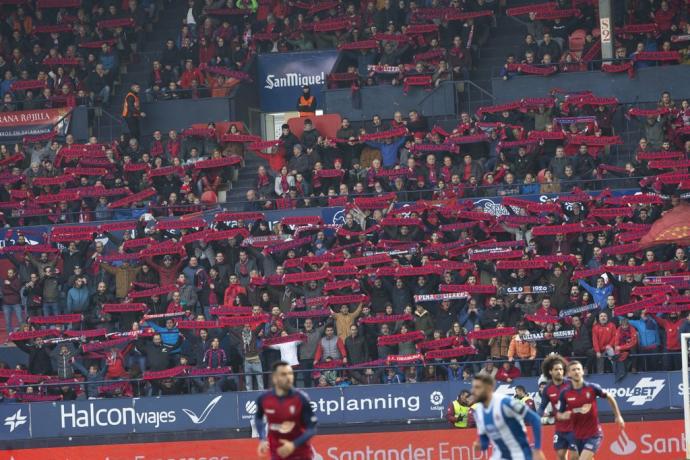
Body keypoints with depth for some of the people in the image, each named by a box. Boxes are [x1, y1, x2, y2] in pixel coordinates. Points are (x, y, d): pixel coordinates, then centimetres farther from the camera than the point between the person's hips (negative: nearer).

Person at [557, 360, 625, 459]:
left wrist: (618, 416, 13)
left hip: (594, 435, -4)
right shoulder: (565, 393, -4)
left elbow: (609, 398, 9)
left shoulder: (592, 388, -8)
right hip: (577, 436, 4)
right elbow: (559, 415, 4)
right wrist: (564, 416, -20)